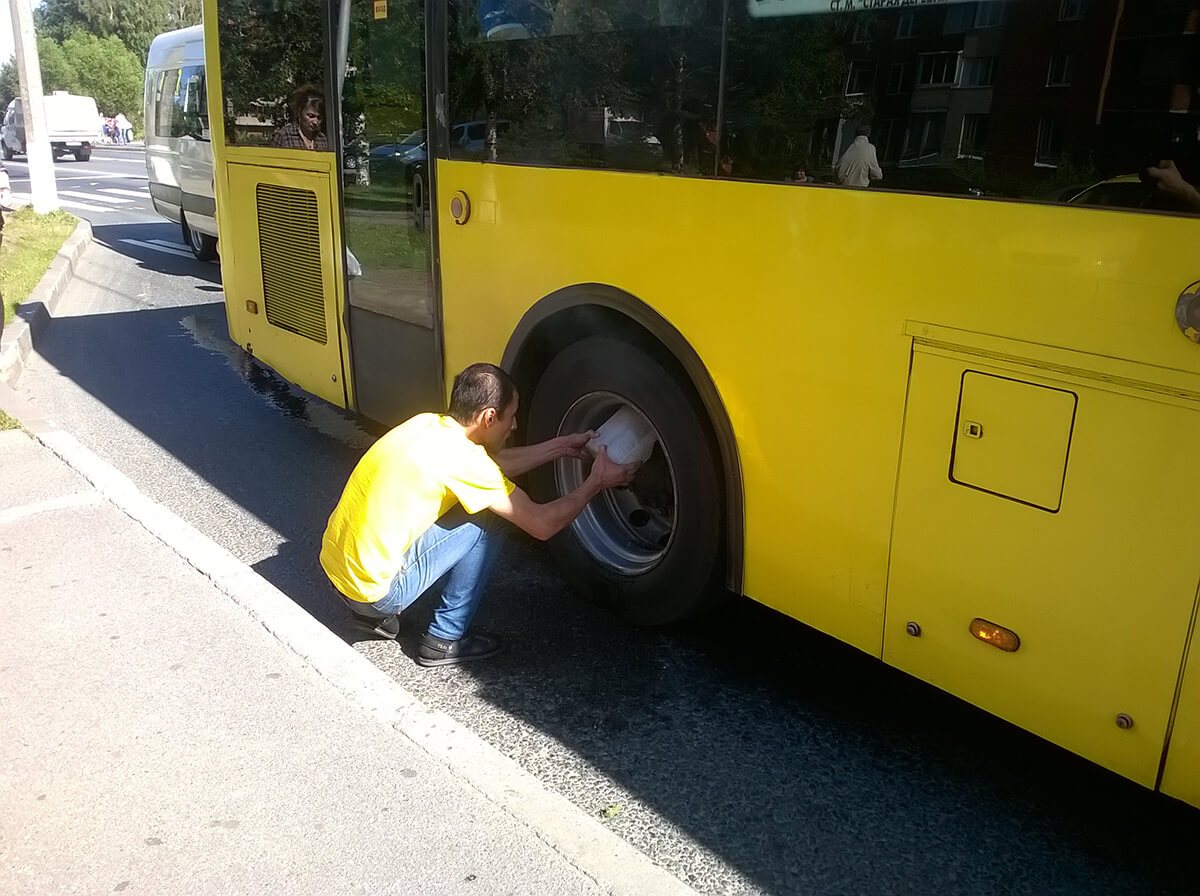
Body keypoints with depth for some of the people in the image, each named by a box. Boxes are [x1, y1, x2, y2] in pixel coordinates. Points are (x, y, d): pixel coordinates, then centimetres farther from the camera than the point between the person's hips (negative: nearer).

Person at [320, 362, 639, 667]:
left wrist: (561, 446, 18)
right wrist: (596, 483, 0)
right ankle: (444, 640, 4)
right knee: (488, 522, -7)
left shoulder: (428, 423, 2)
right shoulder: (459, 458, -21)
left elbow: (492, 465, 20)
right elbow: (542, 524, -13)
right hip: (371, 588, -8)